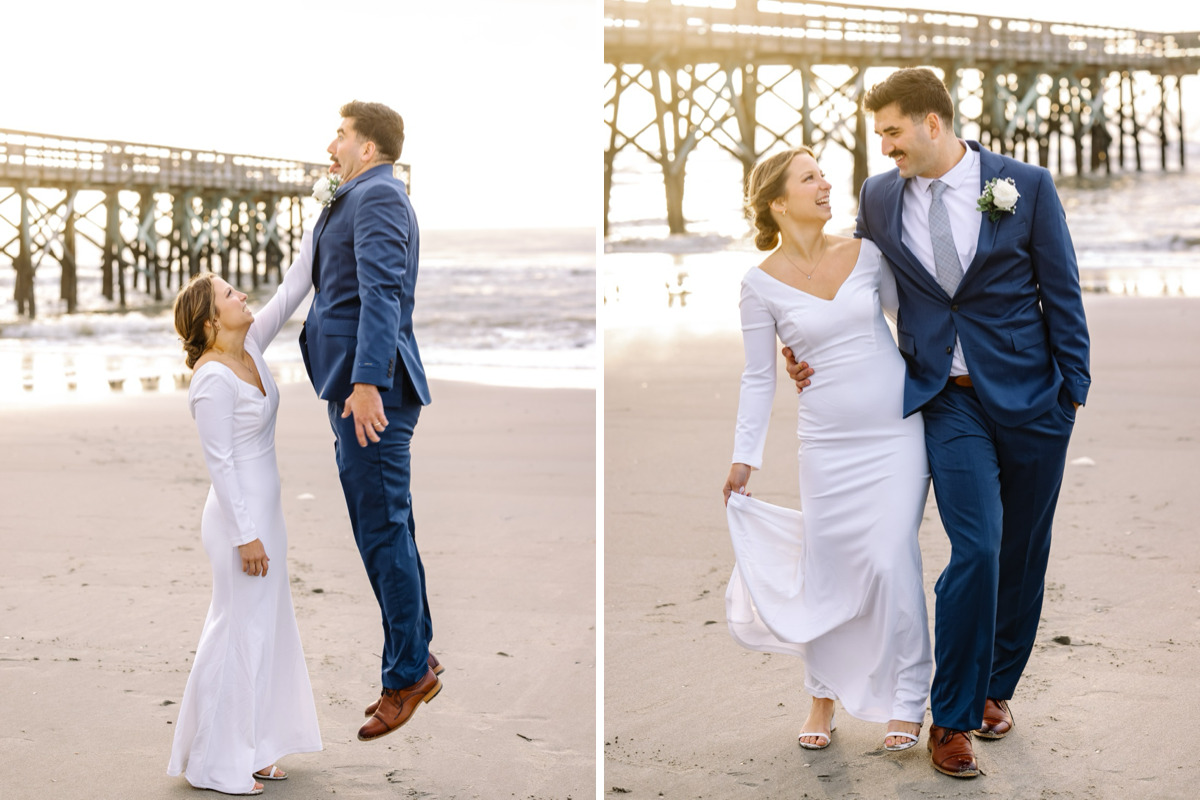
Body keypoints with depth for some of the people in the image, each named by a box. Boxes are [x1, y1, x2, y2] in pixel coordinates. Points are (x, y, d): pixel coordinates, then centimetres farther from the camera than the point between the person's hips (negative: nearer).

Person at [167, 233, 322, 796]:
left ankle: (247, 749, 25)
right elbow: (220, 463, -19)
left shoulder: (250, 348, 4)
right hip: (241, 518, -9)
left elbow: (293, 289, 8)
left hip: (262, 513, 9)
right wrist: (245, 536, -19)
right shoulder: (212, 379, -19)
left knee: (264, 628, 15)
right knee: (240, 633, -2)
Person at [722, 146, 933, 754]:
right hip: (829, 442, 0)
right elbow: (758, 377, 3)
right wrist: (743, 456, 1)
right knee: (827, 570, 3)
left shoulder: (865, 253, 1)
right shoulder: (762, 283, -2)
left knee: (891, 562, -6)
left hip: (898, 431, 1)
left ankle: (904, 700, 9)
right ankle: (824, 693, 25)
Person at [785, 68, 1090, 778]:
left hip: (1032, 398, 0)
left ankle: (996, 687, 30)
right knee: (976, 549, -12)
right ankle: (953, 717, 0)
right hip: (949, 400, 0)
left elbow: (1062, 293, 0)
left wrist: (1073, 389, 0)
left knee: (1023, 553, 9)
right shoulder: (880, 197, 3)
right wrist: (818, 354, 6)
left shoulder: (1026, 185, -4)